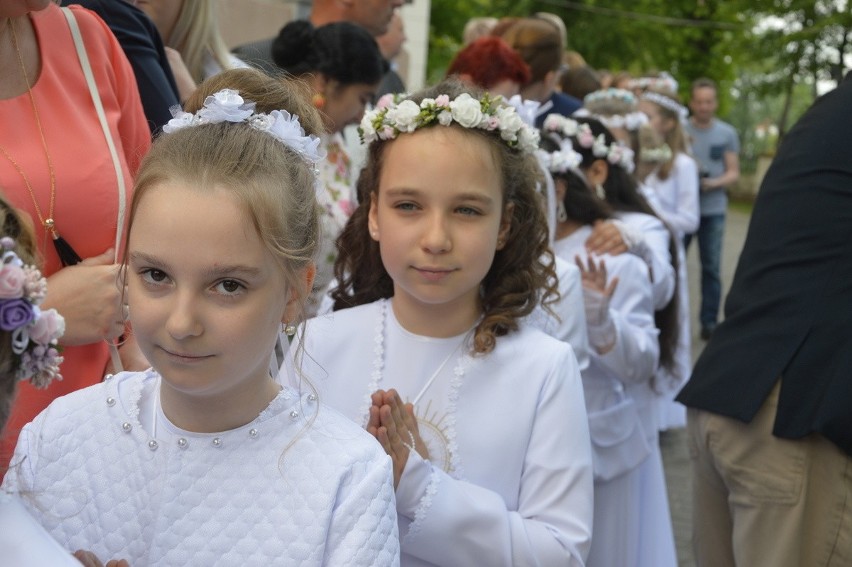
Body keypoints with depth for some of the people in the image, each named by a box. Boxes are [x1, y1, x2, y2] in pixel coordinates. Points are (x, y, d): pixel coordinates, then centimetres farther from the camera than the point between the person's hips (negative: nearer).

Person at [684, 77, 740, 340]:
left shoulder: (727, 133, 5)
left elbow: (733, 173, 3)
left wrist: (713, 183, -16)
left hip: (713, 210, 0)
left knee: (712, 267, 2)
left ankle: (709, 321, 9)